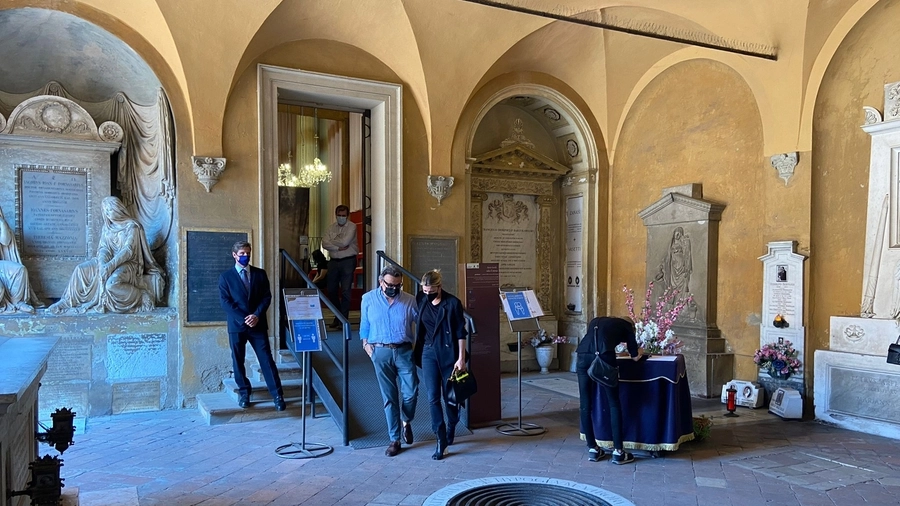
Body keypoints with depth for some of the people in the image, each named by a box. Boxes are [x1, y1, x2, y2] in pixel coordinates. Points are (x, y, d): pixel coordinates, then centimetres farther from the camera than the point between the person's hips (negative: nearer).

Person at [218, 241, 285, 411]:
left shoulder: (260, 274, 8)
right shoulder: (225, 276, 4)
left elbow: (267, 297, 3)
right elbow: (225, 301, -4)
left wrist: (256, 315, -12)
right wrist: (243, 319, -14)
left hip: (258, 324, 0)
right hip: (236, 325, 0)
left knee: (267, 360, -2)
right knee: (238, 360, 7)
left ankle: (278, 395, -1)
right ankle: (244, 392, 22)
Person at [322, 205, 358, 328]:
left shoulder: (352, 226, -4)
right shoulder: (331, 227, 10)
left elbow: (344, 242, -17)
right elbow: (324, 243, -2)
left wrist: (332, 241, -1)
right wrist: (338, 247, -14)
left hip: (347, 261, -5)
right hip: (333, 261, 5)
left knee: (345, 291, -6)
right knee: (331, 290, 10)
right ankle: (338, 317, 26)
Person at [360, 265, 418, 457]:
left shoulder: (410, 301, -1)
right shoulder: (368, 299, 3)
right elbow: (364, 325, 11)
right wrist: (366, 344, 1)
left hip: (404, 351, 0)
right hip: (381, 353, 0)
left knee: (410, 393, -2)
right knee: (389, 398, 5)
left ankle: (406, 422, 31)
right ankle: (394, 439, 16)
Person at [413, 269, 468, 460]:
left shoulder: (452, 303, -10)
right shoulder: (421, 301, 1)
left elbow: (461, 332, -8)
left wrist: (461, 358, -11)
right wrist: (416, 350, 12)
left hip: (449, 353, -3)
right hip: (429, 353, 3)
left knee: (449, 395, 9)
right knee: (433, 398, -3)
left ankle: (451, 429, 35)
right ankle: (441, 440, 2)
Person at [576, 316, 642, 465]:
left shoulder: (596, 321, 35)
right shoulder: (626, 325, 25)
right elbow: (635, 356, 27)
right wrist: (635, 355, 50)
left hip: (582, 354, 4)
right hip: (603, 357, -4)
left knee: (585, 403, 11)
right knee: (613, 403, 7)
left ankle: (592, 449, 17)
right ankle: (618, 451, 8)